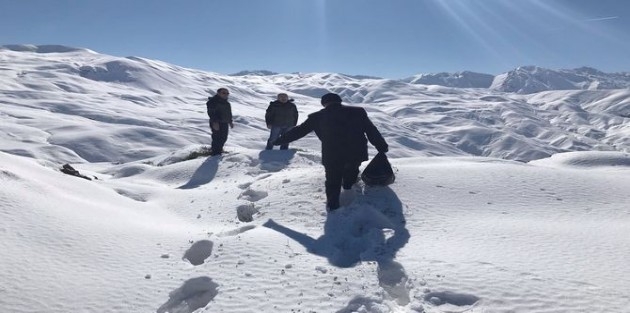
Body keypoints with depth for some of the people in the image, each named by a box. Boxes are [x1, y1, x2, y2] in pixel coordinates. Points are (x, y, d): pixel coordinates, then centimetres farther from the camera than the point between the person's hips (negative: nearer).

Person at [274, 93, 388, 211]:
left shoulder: (317, 117, 3)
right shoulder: (357, 112, 5)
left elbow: (299, 130, 10)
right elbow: (372, 131, 6)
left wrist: (279, 140, 21)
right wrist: (382, 147, 13)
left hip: (332, 157, -1)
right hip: (356, 153, 1)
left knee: (333, 181, 16)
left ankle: (332, 203, 16)